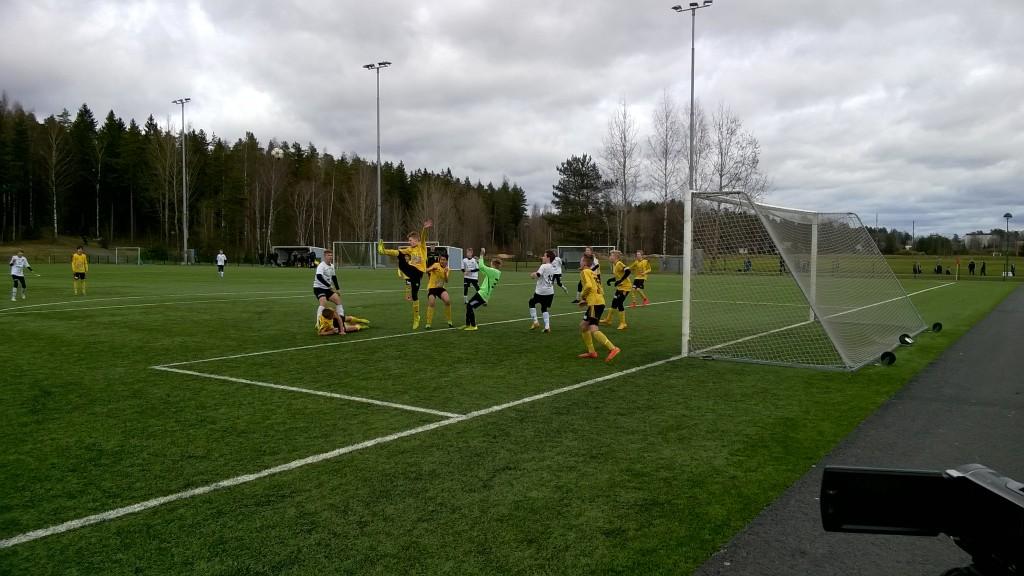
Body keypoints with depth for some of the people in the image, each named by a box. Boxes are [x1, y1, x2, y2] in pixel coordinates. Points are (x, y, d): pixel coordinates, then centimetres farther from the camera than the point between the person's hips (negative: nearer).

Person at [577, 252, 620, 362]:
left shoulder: (585, 272, -4)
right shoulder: (593, 273, 22)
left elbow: (588, 285, -21)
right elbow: (600, 290, 21)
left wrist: (582, 296, -3)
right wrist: (586, 299, 17)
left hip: (595, 303, -10)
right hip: (599, 301, 10)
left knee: (593, 330, -15)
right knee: (583, 325, 17)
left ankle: (612, 348, -24)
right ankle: (591, 352, 17)